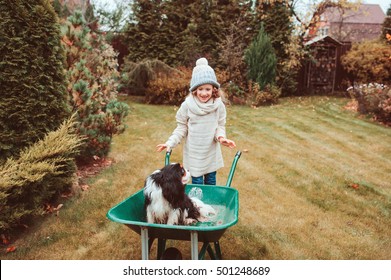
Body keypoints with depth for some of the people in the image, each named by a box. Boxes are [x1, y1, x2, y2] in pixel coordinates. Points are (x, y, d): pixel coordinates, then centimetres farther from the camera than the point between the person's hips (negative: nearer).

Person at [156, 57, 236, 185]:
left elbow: (220, 126, -2)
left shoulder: (219, 105, -11)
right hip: (194, 153, -2)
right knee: (197, 184, 7)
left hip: (212, 153, 2)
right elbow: (181, 128, -5)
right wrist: (170, 142, -16)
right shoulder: (187, 105, -14)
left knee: (211, 183, 17)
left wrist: (221, 137, -23)